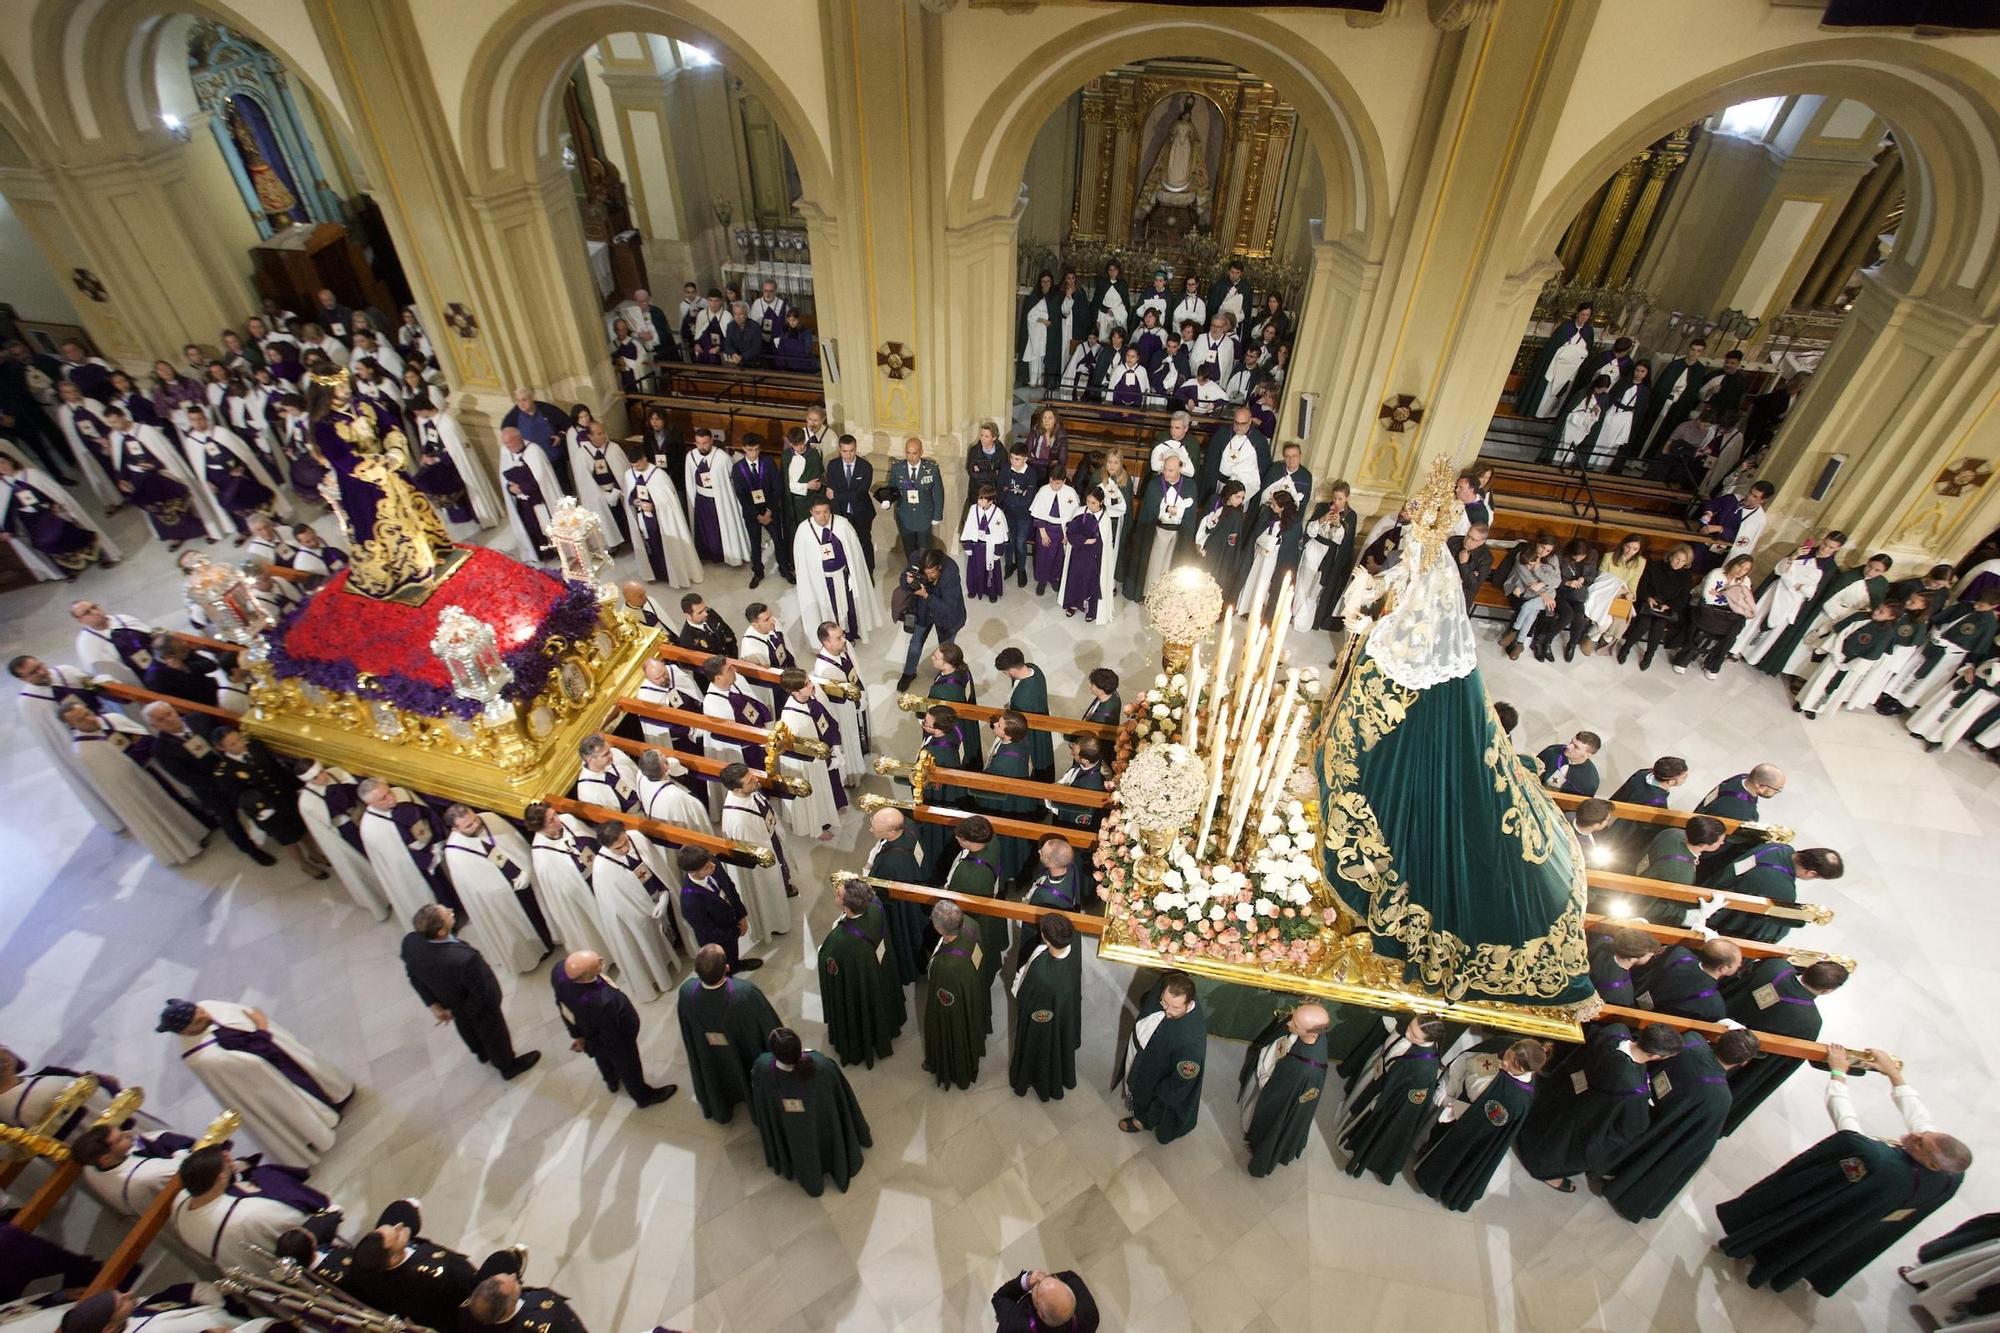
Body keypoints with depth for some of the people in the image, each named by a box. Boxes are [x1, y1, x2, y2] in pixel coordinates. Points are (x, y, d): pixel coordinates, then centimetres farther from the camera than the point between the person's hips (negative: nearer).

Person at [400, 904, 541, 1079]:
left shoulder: (410, 942, -30)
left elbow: (413, 975, -10)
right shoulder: (464, 958, -47)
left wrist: (433, 1004, 0)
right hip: (479, 1006, -6)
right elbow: (479, 992, -29)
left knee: (467, 1027, 36)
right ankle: (508, 1066, 54)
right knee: (493, 1033, 25)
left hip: (449, 1001, 6)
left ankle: (482, 1053, 67)